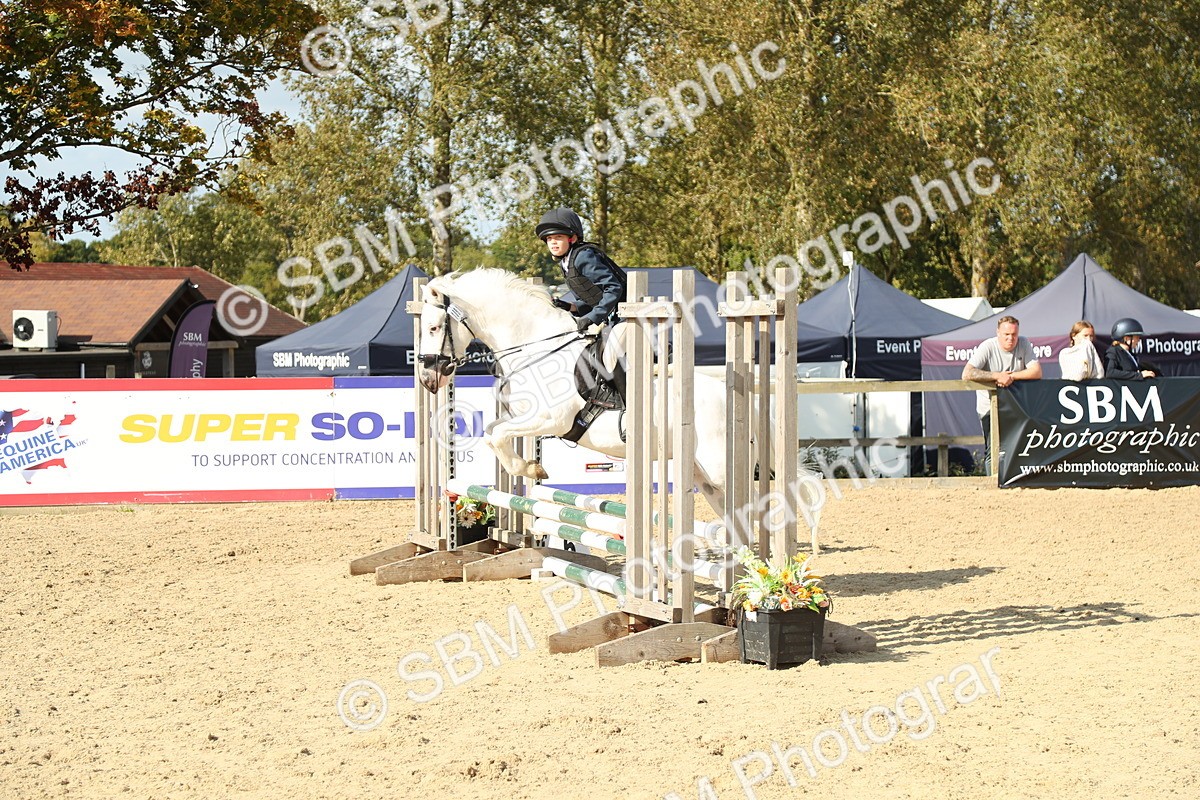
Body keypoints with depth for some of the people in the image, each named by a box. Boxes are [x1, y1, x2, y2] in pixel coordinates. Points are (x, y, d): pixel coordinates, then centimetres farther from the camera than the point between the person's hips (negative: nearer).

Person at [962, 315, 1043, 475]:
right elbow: (967, 374, -24)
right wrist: (997, 376, -26)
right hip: (990, 406, -3)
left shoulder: (1023, 344, -4)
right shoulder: (987, 347, -14)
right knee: (992, 450, -7)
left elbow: (1037, 372, -11)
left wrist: (1011, 376, -20)